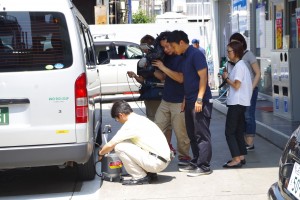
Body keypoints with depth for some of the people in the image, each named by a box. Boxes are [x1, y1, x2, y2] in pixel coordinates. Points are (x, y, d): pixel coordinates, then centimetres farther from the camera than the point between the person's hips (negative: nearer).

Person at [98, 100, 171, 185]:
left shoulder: (130, 124, -11)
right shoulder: (141, 119, 15)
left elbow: (110, 145, -7)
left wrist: (100, 153, 14)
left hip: (157, 162, -9)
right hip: (165, 160, 9)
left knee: (119, 147, -10)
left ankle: (140, 177, -3)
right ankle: (150, 173, 16)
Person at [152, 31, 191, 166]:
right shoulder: (166, 57, 10)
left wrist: (163, 68, -18)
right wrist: (153, 67, 1)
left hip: (179, 102, -7)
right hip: (165, 100, 7)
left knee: (181, 132, -2)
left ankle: (183, 156, 12)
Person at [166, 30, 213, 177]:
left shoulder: (196, 55, -11)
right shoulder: (184, 57, 17)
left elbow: (203, 77, -17)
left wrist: (199, 99, -21)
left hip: (200, 102, -10)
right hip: (190, 101, 10)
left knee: (201, 135, -6)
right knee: (192, 135, 13)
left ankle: (204, 166, -3)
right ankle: (195, 163, 20)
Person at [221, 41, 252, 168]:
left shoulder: (239, 66, -14)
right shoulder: (241, 65, 16)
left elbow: (236, 85, -19)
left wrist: (226, 78, -7)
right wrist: (228, 77, 7)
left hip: (236, 103, -10)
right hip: (241, 103, 10)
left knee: (229, 132, -8)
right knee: (238, 131, 14)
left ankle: (236, 159, -11)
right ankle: (241, 156, 17)